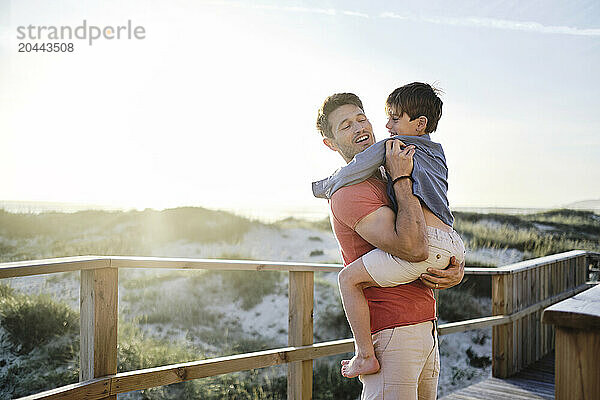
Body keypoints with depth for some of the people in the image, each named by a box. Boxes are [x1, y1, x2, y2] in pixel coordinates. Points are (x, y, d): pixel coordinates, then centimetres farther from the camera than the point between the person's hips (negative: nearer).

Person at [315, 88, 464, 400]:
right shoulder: (349, 192, -14)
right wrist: (402, 179, -18)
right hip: (390, 332, -9)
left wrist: (458, 270, -4)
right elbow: (413, 248, -26)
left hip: (426, 327, 9)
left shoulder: (388, 181, 17)